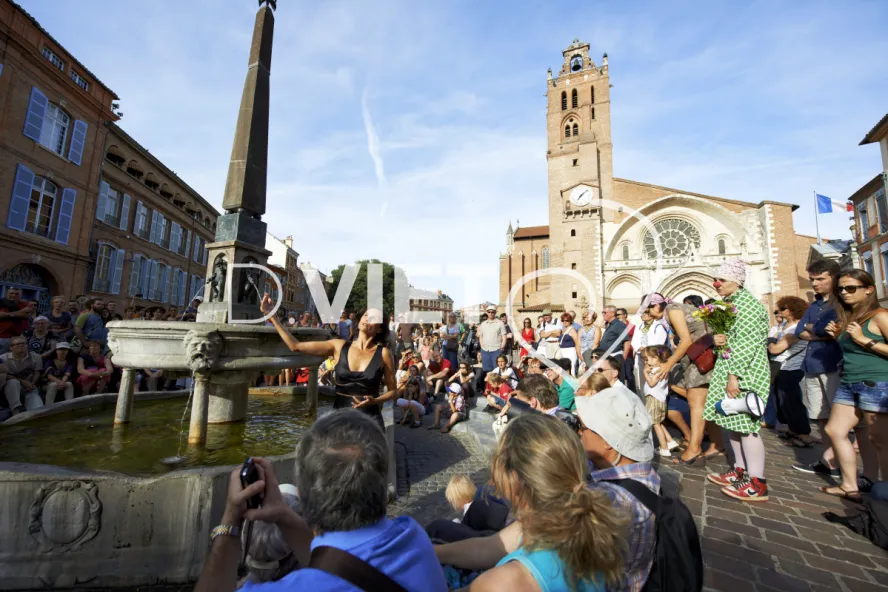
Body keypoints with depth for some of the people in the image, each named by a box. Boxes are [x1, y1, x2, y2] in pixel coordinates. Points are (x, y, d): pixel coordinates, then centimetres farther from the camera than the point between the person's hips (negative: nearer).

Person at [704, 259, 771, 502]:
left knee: (745, 424, -6)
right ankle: (740, 470, 25)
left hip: (744, 372, -9)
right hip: (728, 368, 9)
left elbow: (747, 343, -19)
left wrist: (734, 375, -22)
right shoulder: (727, 303, 14)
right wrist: (717, 339, 0)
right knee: (731, 421, 13)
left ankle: (757, 484, 3)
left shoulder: (747, 303, -13)